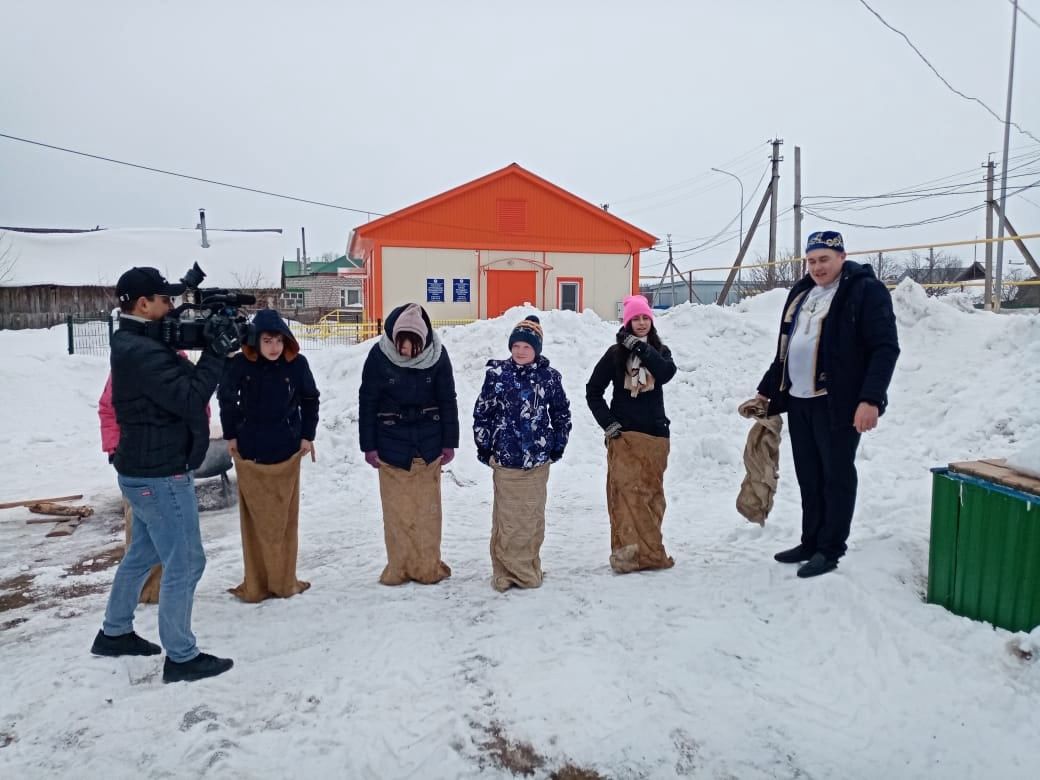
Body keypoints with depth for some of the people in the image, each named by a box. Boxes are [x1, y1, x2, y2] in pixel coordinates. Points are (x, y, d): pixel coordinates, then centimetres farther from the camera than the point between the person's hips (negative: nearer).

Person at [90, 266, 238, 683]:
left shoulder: (134, 343, 10)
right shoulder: (141, 352, -22)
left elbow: (181, 380, 7)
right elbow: (189, 398, -26)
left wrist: (212, 347, -6)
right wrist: (216, 353, -21)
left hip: (144, 469, 10)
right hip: (161, 474, -10)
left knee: (143, 552, 24)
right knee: (184, 562, -1)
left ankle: (114, 632, 39)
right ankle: (181, 657, 10)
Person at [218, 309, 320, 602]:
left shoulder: (296, 363, -9)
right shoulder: (240, 363, -10)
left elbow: (310, 399, 5)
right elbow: (226, 398, 5)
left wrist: (307, 435, 4)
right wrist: (230, 435, 6)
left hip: (287, 450, 1)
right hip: (249, 450, 0)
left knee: (285, 518, 7)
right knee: (255, 519, 4)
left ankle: (284, 580, 18)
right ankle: (256, 584, 14)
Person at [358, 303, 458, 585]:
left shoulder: (437, 354, -10)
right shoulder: (379, 355, -12)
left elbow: (447, 400, -1)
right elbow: (367, 402, -5)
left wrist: (449, 442, 1)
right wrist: (368, 445, -4)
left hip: (428, 442, 1)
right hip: (391, 444, -1)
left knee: (427, 508, 9)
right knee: (397, 509, 6)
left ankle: (428, 566, 22)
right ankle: (399, 567, 20)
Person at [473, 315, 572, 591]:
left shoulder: (549, 376, 1)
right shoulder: (497, 374, -2)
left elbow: (561, 413, 11)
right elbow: (482, 412, 3)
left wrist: (557, 446, 9)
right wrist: (484, 447, 4)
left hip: (537, 459, 1)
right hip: (504, 458, -1)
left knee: (533, 516, 8)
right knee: (507, 517, 3)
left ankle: (528, 570, 23)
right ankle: (505, 571, 16)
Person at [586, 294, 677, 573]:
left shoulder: (660, 351, 11)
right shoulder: (615, 354, 3)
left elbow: (667, 373, -12)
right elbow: (593, 390, 5)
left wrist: (640, 347, -15)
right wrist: (607, 422, -4)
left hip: (655, 435, 3)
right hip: (623, 435, -3)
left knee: (651, 494, 7)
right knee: (626, 493, -12)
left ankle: (650, 551, 17)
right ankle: (627, 552, -13)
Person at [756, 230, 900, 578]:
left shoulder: (866, 291, -6)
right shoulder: (801, 292, 17)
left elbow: (885, 348, -13)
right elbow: (784, 348, 23)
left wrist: (871, 399, -23)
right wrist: (767, 390, 23)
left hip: (838, 403, -7)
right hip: (798, 401, 7)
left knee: (836, 475, 2)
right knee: (809, 477, 13)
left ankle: (829, 550, 11)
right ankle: (811, 542, 24)